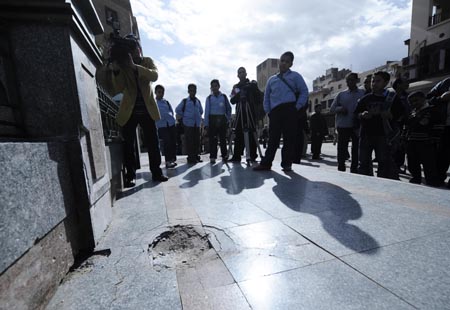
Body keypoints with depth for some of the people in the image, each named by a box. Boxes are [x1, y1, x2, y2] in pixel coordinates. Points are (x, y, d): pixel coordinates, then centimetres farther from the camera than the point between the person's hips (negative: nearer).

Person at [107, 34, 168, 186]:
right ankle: (130, 176, 10)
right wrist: (115, 71, -25)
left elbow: (154, 75, -17)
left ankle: (156, 172, 13)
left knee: (153, 143, 2)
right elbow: (118, 89, -10)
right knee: (128, 145, -1)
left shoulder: (147, 61, 5)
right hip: (129, 111, 0)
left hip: (147, 110, 1)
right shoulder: (122, 65, 2)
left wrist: (134, 67, -29)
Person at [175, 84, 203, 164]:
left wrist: (198, 117, 13)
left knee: (197, 141, 5)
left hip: (197, 124, 4)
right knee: (189, 141, -4)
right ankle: (191, 158, 2)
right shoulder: (185, 101, 2)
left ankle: (197, 156, 14)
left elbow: (201, 111, 24)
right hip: (188, 124, -4)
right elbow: (177, 110, 5)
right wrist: (184, 116, 5)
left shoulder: (198, 101, 13)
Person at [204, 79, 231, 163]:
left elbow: (229, 108, 13)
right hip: (212, 120, 0)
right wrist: (206, 124, -2)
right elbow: (207, 111, 5)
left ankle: (224, 155, 11)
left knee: (223, 138, 2)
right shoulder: (209, 98, 9)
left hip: (222, 119, 1)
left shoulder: (224, 96, 11)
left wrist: (228, 119, 4)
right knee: (212, 139, -3)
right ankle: (212, 157, 2)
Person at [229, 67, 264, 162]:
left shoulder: (252, 84, 10)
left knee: (252, 133, -5)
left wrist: (259, 110, -6)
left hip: (250, 111, -3)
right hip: (239, 112, 3)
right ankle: (237, 155, 1)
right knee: (238, 133, -2)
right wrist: (235, 95, -8)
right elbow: (232, 101, 12)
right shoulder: (236, 87, 20)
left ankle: (252, 155, 0)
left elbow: (259, 97, 4)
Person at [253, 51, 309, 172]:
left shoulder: (295, 76, 12)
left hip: (289, 110, -2)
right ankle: (266, 163, 2)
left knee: (289, 138, -2)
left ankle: (287, 163, 6)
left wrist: (297, 107, -6)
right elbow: (266, 96, 21)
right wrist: (268, 111, 8)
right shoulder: (272, 79, 21)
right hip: (274, 111, 3)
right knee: (273, 138, 1)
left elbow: (304, 92, 5)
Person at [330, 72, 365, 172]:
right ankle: (341, 169, 15)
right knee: (341, 150, 4)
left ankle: (354, 170, 20)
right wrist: (339, 109, -11)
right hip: (343, 126, 0)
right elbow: (332, 109, 7)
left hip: (357, 127, 0)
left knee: (356, 150, 8)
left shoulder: (363, 93, 7)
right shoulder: (341, 94, 10)